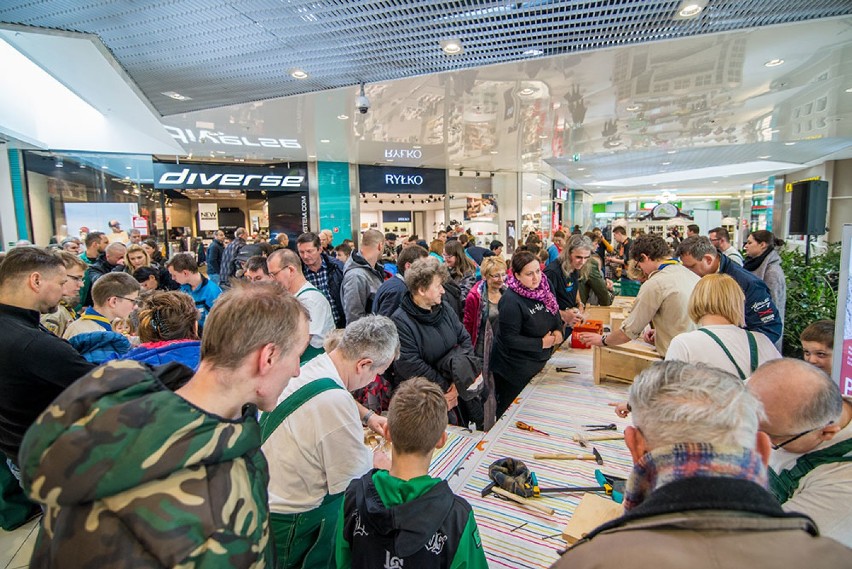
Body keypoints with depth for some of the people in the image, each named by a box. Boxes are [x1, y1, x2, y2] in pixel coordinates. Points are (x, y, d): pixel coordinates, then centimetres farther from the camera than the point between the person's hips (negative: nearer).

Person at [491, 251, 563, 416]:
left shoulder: (542, 290, -2)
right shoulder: (511, 300, -24)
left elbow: (555, 315, 13)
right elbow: (509, 338, -23)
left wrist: (558, 331, -8)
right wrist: (541, 343, -21)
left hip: (539, 363, 7)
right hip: (515, 370, -7)